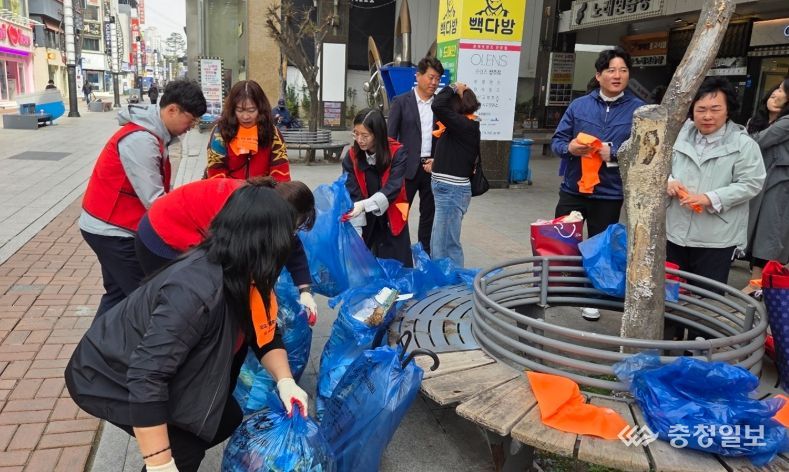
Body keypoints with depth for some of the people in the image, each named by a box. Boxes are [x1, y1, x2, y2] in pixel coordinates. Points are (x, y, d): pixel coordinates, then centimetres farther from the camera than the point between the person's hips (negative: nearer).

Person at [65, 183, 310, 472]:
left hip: (163, 372, 8)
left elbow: (266, 335, -2)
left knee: (227, 418, 6)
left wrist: (284, 380, -19)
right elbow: (146, 377, -39)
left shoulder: (242, 277, -12)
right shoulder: (195, 291, -38)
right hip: (108, 376, -8)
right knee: (185, 445, -15)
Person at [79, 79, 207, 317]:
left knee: (119, 292, 17)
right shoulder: (140, 140, -24)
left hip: (109, 225, 10)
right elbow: (153, 200, -24)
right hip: (111, 230, -10)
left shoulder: (152, 133, 6)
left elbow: (157, 188, 4)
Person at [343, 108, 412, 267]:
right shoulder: (351, 157, -12)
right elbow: (352, 196, -14)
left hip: (391, 221, -1)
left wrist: (364, 205, -39)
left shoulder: (397, 153, -17)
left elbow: (393, 189, -24)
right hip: (365, 222, 1)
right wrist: (356, 233, -22)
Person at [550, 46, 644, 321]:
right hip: (573, 189, 2)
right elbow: (557, 141, 4)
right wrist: (569, 148, -17)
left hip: (609, 194, -1)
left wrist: (614, 153, -22)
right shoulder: (579, 105, 2)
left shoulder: (639, 110, -4)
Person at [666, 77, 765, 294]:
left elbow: (750, 184, -11)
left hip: (716, 239, -4)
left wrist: (711, 199, -21)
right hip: (675, 231, 4)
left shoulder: (744, 144, -8)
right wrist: (669, 182, -9)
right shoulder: (681, 136, 5)